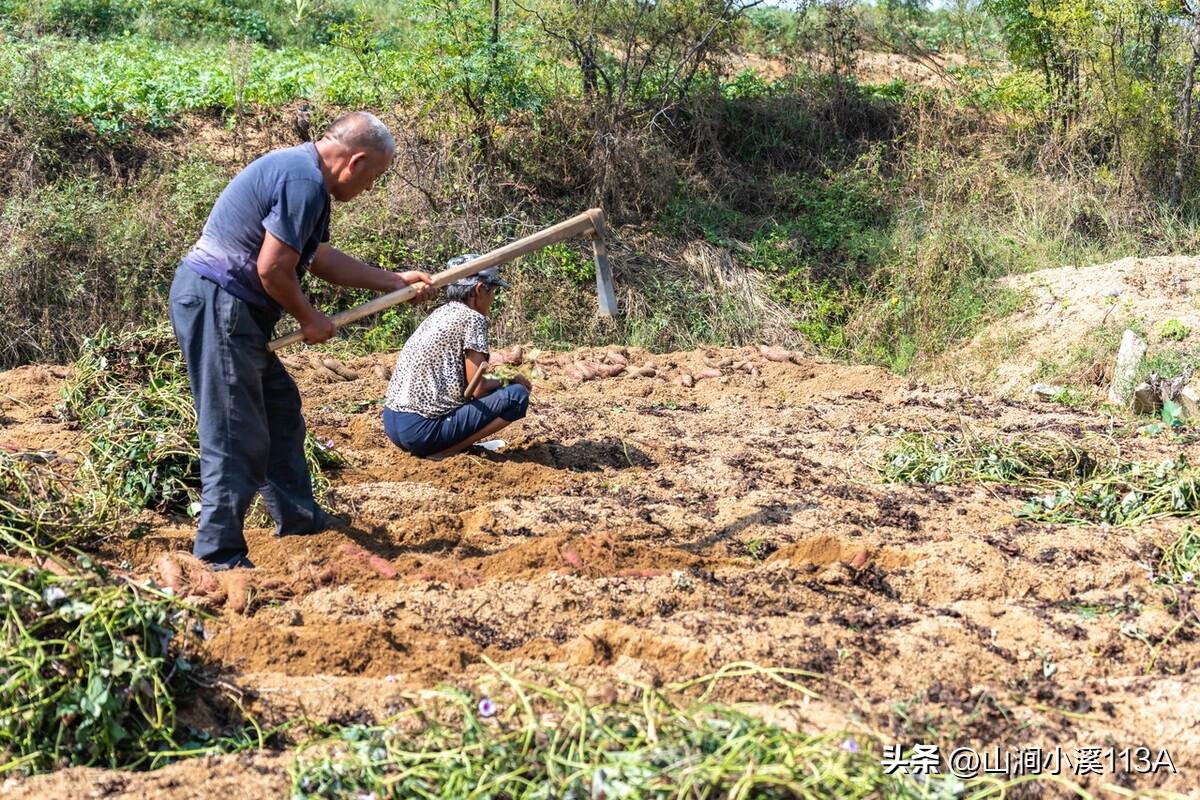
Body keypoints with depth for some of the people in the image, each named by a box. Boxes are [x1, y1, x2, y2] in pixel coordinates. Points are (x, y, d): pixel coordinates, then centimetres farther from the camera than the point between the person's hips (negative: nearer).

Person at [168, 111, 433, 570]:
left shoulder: (300, 171, 15)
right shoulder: (304, 183, -19)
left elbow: (320, 258, 23)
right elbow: (273, 269, -21)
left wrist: (393, 281, 23)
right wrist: (310, 320, -6)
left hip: (230, 309, 11)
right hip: (216, 304, -11)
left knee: (280, 407, 20)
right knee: (235, 434, -7)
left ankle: (298, 516, 32)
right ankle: (220, 554, -1)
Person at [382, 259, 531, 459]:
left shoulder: (440, 314, 17)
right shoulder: (473, 319, -7)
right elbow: (476, 389, -9)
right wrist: (506, 381, 9)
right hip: (423, 429, -9)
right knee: (517, 396, -7)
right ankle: (446, 451, -8)